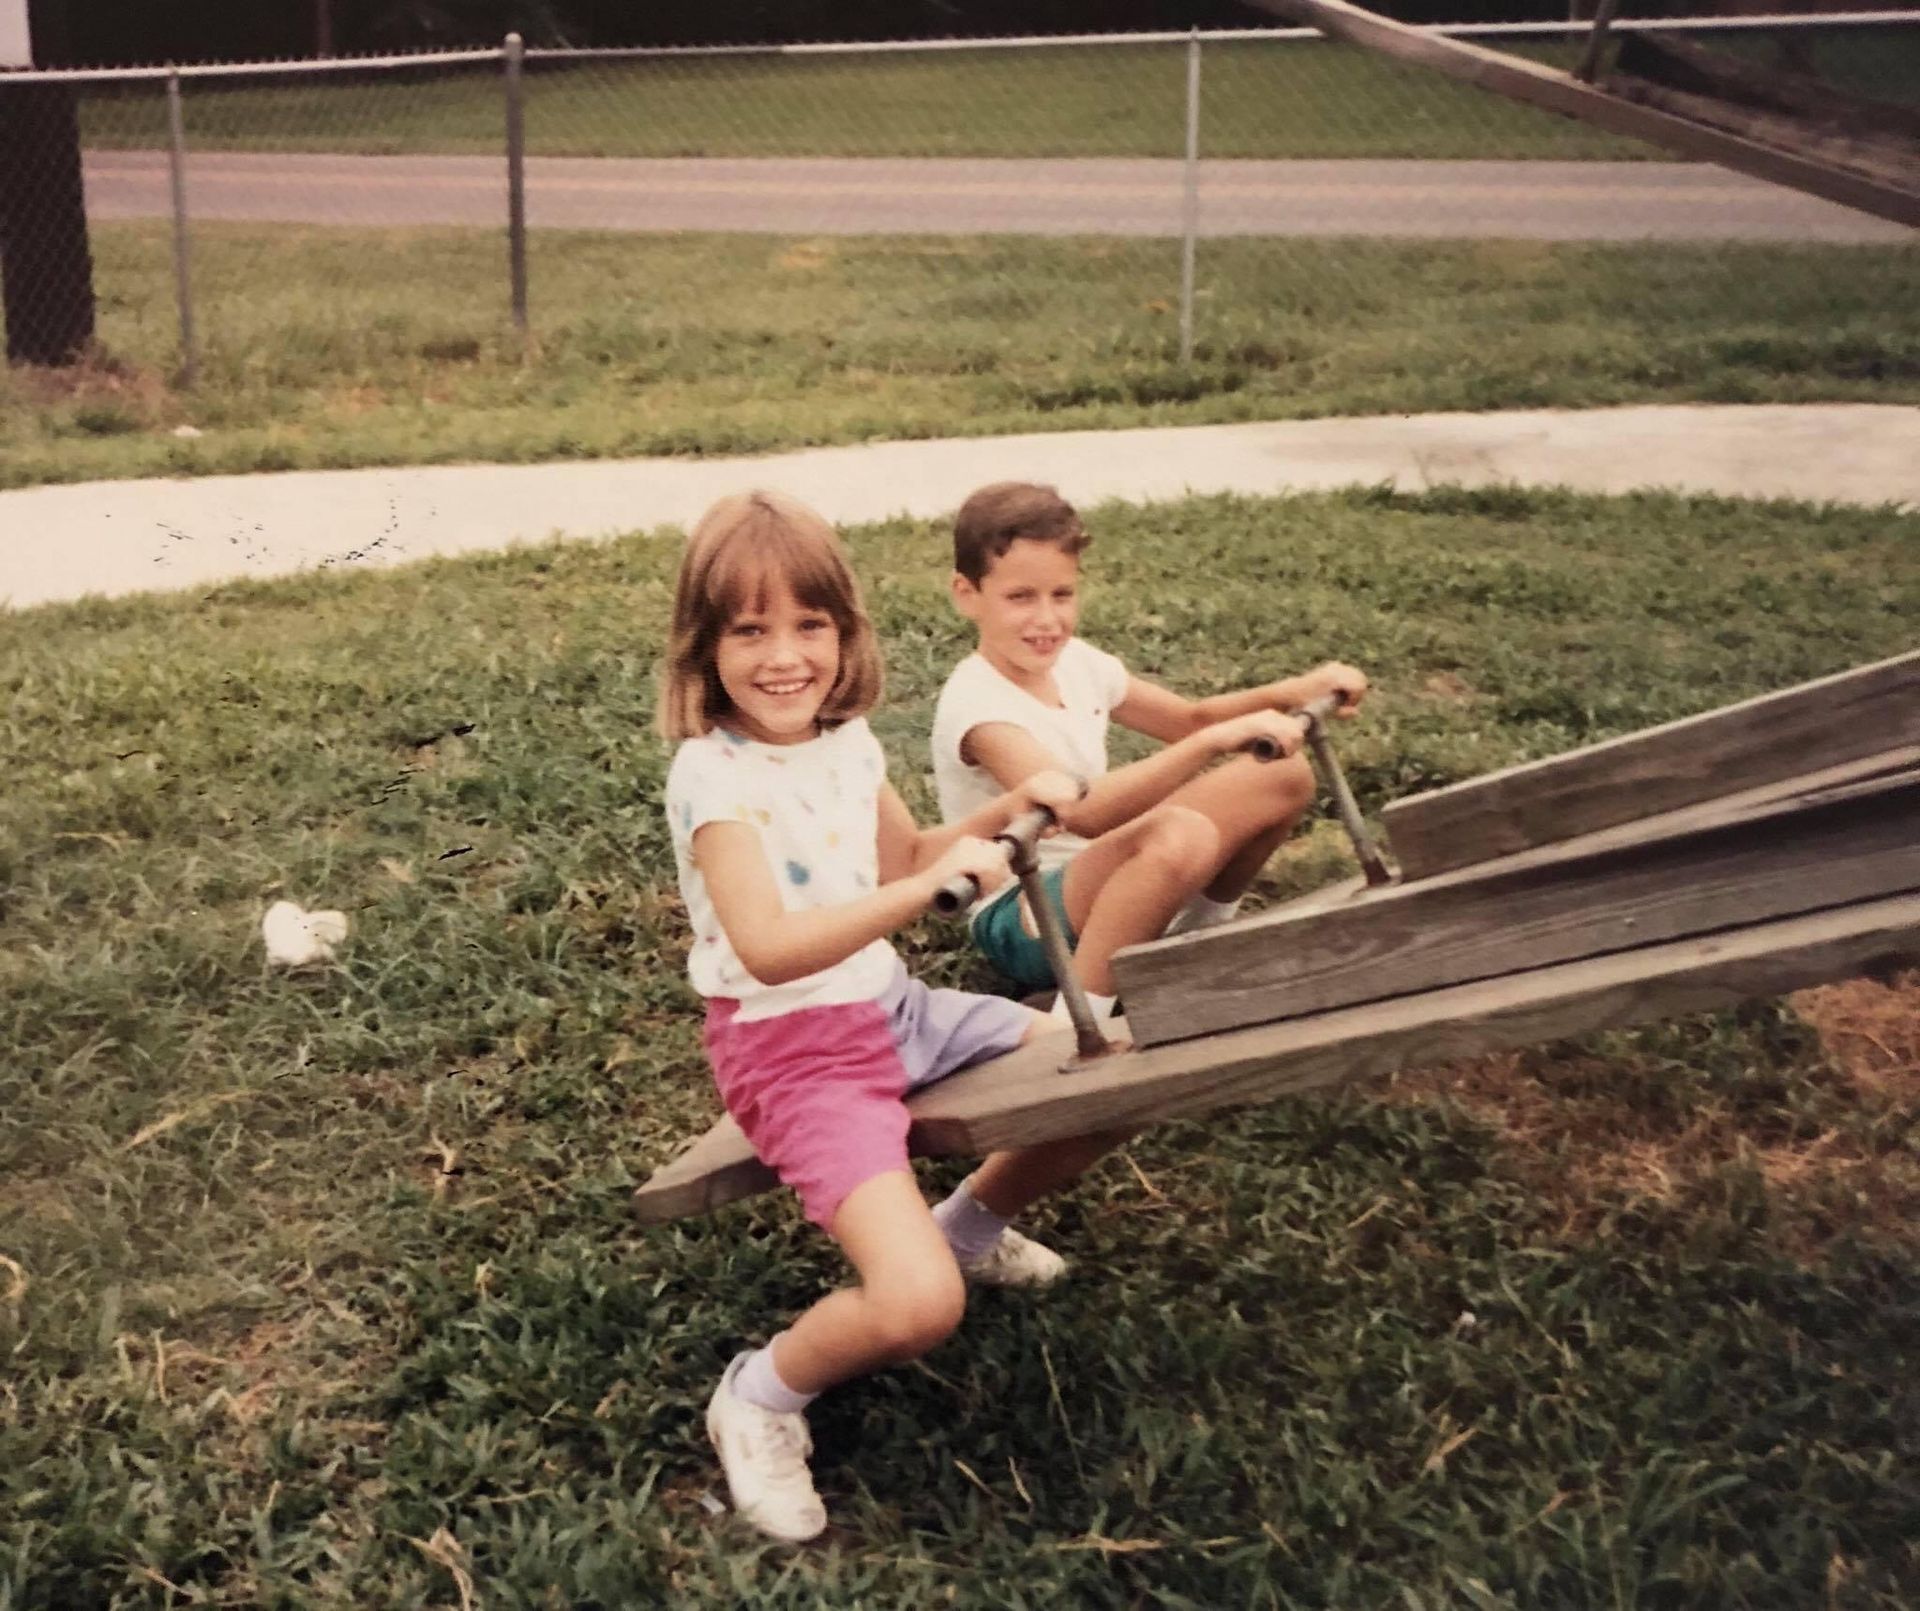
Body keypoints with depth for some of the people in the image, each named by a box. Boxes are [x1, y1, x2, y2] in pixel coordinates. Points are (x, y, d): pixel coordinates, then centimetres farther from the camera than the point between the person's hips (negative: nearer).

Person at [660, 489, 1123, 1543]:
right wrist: (928, 887, -40)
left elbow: (904, 861, 20)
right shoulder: (712, 774, -22)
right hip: (793, 1051, -8)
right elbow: (767, 948, -35)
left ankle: (974, 1224, 28)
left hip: (893, 1010, 8)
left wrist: (1004, 811, 3)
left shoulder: (844, 739, 2)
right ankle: (761, 1396, 5)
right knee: (919, 1305, -26)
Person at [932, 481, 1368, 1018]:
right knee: (1179, 836, -38)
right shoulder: (975, 701, -23)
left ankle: (1199, 928, 16)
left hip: (1096, 884, 9)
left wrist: (1293, 692, -2)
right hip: (1019, 923, -8)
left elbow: (1189, 718, 16)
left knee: (1283, 774, 2)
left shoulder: (1074, 663, 2)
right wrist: (1215, 740, -44)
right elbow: (1079, 812, -39)